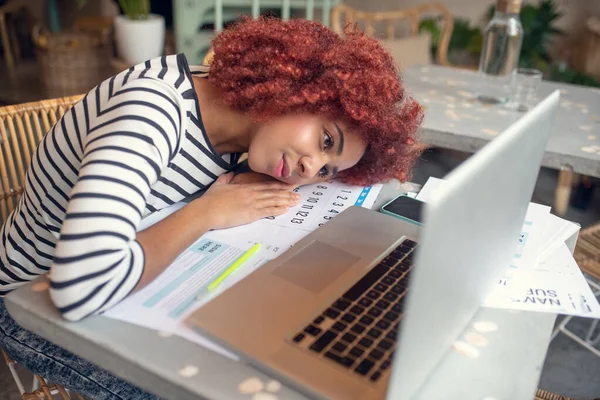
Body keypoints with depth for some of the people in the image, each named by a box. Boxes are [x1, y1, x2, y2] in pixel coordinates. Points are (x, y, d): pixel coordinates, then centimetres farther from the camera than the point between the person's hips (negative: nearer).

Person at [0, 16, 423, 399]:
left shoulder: (233, 144, -12)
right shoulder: (155, 111, -34)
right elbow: (83, 290, -43)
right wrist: (206, 213, -29)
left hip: (126, 279, 6)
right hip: (39, 305, -5)